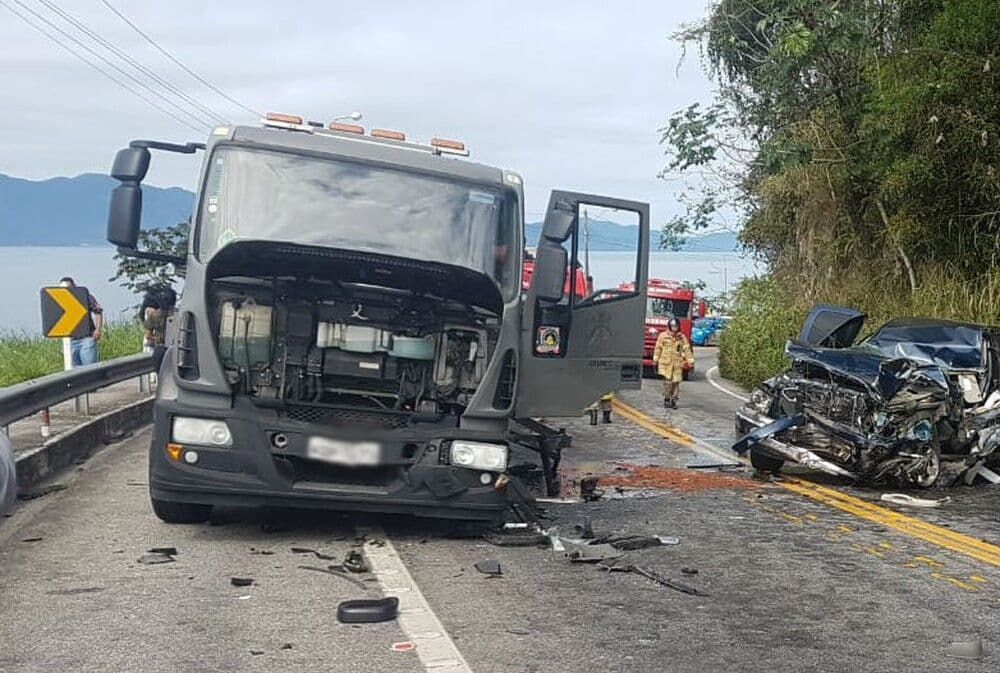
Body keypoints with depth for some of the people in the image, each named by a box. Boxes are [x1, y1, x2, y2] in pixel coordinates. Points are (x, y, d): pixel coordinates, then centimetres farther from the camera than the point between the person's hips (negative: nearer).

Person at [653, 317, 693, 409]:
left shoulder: (682, 338, 7)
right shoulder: (663, 336, 2)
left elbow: (687, 350, 6)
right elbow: (658, 349, 5)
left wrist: (690, 363, 1)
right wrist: (655, 361, 3)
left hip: (677, 364, 2)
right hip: (665, 363, -2)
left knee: (676, 382, 3)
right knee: (667, 382, -9)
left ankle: (673, 401, 12)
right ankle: (666, 399, 3)